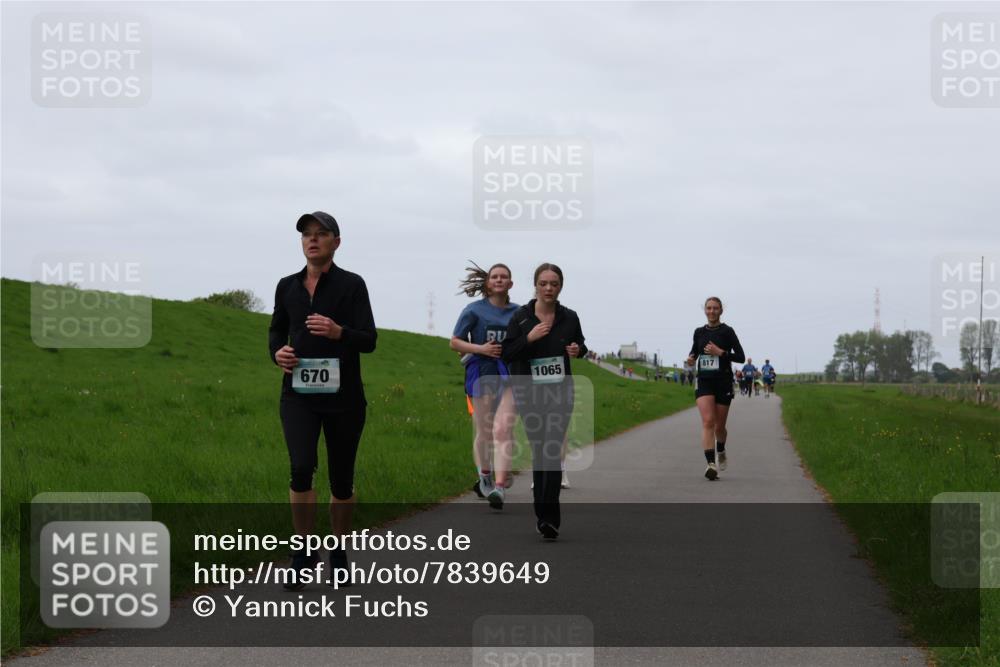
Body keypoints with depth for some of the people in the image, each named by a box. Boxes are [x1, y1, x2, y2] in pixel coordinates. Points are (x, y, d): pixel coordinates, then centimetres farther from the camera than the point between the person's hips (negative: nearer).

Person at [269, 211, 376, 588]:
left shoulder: (352, 284, -4)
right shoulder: (287, 286, 7)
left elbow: (369, 340, -10)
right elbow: (277, 330, 22)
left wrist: (339, 332, -30)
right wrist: (277, 352, 0)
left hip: (343, 396, -1)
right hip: (299, 394, 1)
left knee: (341, 480, 7)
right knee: (301, 468, -20)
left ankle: (338, 555, 27)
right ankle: (304, 553, -6)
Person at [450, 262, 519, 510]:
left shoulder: (518, 313, 10)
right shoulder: (475, 310, 3)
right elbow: (455, 342, 3)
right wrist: (480, 348, -11)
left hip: (509, 375, 1)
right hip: (482, 374, -1)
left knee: (503, 429, -15)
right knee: (484, 432, 7)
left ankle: (499, 487, -22)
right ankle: (484, 477, 31)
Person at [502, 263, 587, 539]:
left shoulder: (569, 318, 1)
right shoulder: (521, 317, -3)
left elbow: (580, 345, 17)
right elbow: (507, 353, -4)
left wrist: (578, 350, -7)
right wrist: (529, 338, -19)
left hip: (560, 393, -1)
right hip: (529, 394, 1)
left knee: (553, 452, -14)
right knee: (538, 453, 9)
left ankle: (548, 518, -18)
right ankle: (546, 515, 21)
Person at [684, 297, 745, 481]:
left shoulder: (727, 331, -3)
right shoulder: (699, 332, 8)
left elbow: (740, 356, -6)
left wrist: (720, 352, -17)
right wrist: (691, 357, 1)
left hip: (723, 382, -1)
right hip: (704, 382, 1)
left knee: (719, 426, 9)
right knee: (707, 421, -17)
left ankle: (721, 452, 42)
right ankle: (711, 464, -27)